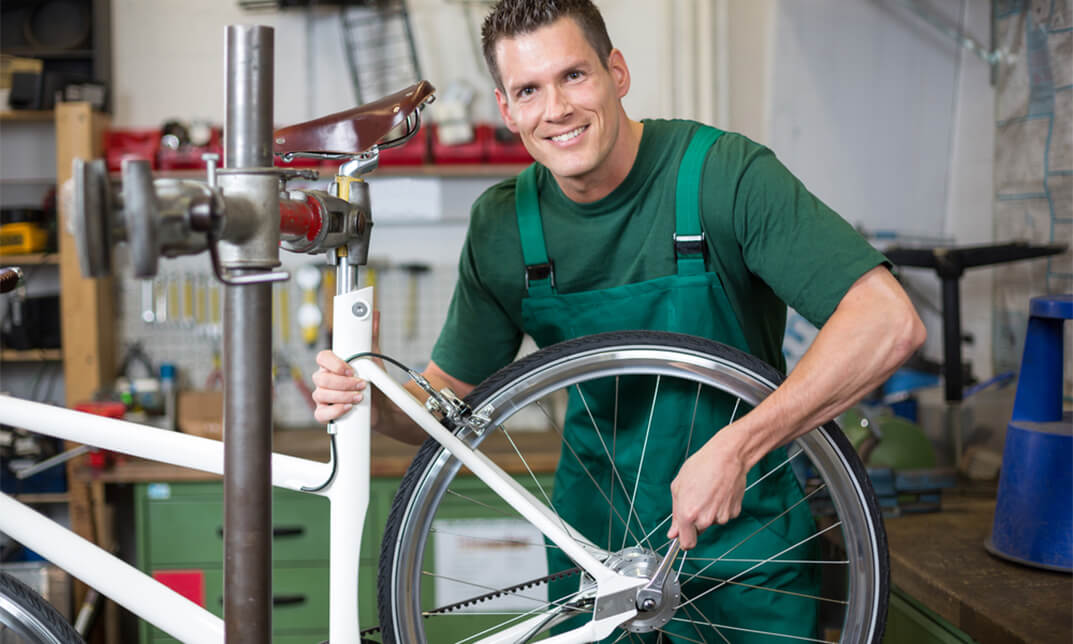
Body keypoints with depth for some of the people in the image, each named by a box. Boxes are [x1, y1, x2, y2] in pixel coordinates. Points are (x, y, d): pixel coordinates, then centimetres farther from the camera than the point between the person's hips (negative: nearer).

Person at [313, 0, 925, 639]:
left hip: (741, 527, -3)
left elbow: (888, 323, -28)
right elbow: (450, 397, 1)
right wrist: (376, 401, -21)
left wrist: (735, 447, -35)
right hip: (593, 532, 3)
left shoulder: (723, 173, -20)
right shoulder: (502, 222, -6)